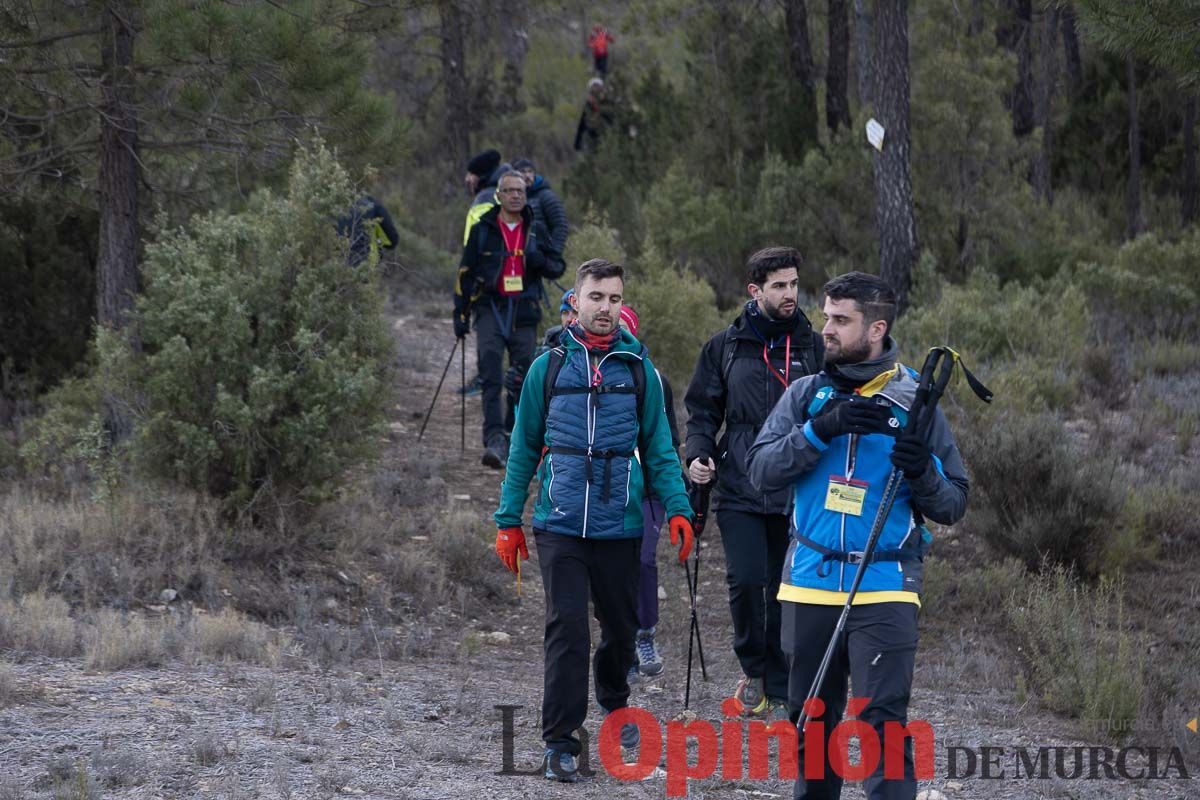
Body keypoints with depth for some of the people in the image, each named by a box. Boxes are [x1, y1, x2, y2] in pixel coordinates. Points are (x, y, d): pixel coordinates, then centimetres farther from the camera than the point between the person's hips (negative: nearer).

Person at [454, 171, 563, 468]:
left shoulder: (535, 231, 11)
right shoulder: (482, 231, 5)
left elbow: (557, 268, 13)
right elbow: (465, 273, 9)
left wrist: (540, 260, -10)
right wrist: (461, 313, 4)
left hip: (524, 312, 2)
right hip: (490, 309, -2)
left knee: (523, 379, 5)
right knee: (491, 375, -16)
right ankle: (495, 439, -24)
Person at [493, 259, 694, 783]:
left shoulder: (638, 368, 6)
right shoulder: (549, 366, 4)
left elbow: (659, 448, 8)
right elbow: (524, 449, 8)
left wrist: (677, 509, -5)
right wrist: (508, 521, 5)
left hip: (621, 525, 2)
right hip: (561, 525, -2)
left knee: (623, 627, 12)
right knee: (566, 631, -9)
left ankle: (613, 701, 42)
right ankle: (560, 744, -4)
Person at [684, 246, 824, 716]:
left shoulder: (812, 347, 8)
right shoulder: (725, 347, 6)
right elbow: (702, 410, 13)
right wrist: (699, 454, -5)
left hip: (796, 494, 1)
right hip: (740, 489, -1)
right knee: (746, 580, -15)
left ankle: (779, 685, 16)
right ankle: (753, 668, 8)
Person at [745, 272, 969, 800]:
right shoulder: (807, 395, 7)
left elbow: (952, 505, 3)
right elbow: (761, 471, -6)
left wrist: (923, 473, -18)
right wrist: (820, 429, -19)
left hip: (884, 591, -3)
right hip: (810, 585, 3)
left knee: (882, 724, -13)